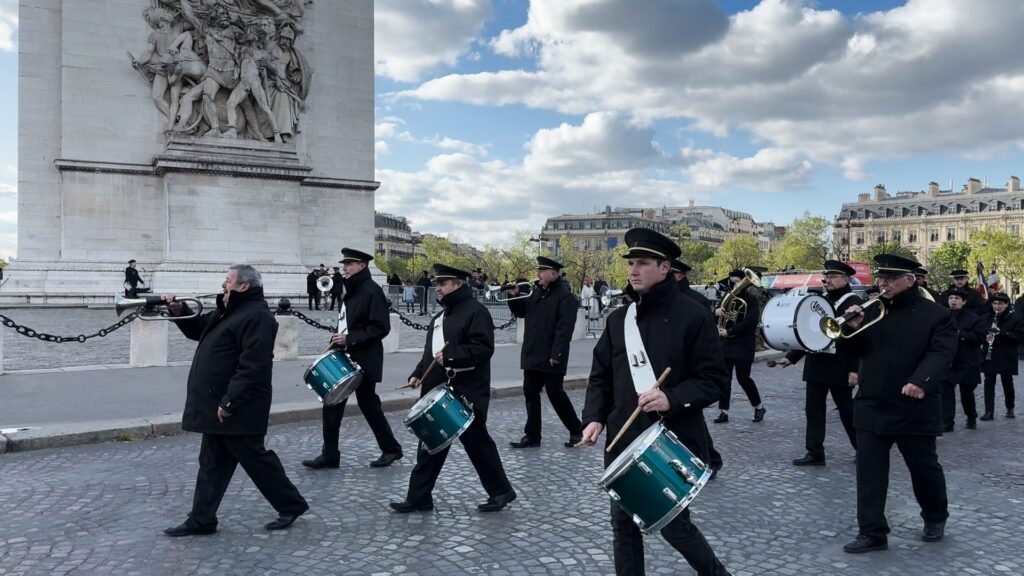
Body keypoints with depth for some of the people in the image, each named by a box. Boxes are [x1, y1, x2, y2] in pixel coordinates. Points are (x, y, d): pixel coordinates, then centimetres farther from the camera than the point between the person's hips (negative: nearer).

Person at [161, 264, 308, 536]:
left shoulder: (256, 316, -19)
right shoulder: (229, 311, 15)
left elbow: (252, 367, -26)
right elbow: (197, 329, 28)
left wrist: (229, 401, -27)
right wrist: (179, 311, 9)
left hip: (238, 408, -10)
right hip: (217, 406, 10)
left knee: (255, 459, 1)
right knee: (212, 464, 14)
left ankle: (292, 504, 15)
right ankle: (201, 519, 22)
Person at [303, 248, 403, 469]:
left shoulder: (372, 290, -14)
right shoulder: (351, 291, 13)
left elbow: (381, 327, -21)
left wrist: (350, 339, -23)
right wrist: (338, 340, 9)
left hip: (363, 360, -8)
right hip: (345, 358, 9)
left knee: (368, 405, 2)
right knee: (332, 404, 6)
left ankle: (391, 449, 19)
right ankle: (330, 455, 13)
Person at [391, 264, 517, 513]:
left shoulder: (476, 311, -12)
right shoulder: (442, 315, 17)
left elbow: (483, 349, -22)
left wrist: (451, 355, -29)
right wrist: (419, 373, 10)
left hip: (466, 394, -8)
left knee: (477, 443, 3)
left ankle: (501, 491, 19)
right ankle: (419, 498, 17)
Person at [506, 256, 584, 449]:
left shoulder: (565, 297, -13)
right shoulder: (537, 293, 13)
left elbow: (564, 329, -20)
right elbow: (521, 312, 22)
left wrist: (556, 354, -25)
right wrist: (514, 296, 4)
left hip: (551, 358, -8)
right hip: (532, 355, 8)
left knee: (556, 394, 0)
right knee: (530, 393, 10)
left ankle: (577, 430, 17)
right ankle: (532, 435, 18)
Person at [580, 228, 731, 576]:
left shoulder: (692, 316, -8)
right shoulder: (618, 319, 7)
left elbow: (714, 379, -9)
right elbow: (601, 377, 11)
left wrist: (673, 399, -24)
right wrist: (594, 418, -4)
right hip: (624, 441, 5)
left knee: (673, 525, 5)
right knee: (623, 525, 10)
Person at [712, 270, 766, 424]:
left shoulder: (752, 300, -3)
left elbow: (749, 321, -15)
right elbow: (716, 315, 10)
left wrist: (729, 331, -19)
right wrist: (716, 311, -14)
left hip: (743, 344, -5)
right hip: (726, 343, 5)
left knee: (743, 377, -4)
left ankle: (759, 407, 18)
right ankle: (723, 412, 4)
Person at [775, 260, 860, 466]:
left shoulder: (853, 302, -9)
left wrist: (855, 368, -20)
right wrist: (791, 357, 14)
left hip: (838, 367, -6)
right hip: (816, 363, 7)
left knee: (847, 410, 5)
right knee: (813, 408, 5)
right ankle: (815, 452, 10)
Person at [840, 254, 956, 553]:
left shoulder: (936, 314, -5)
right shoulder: (872, 310, 7)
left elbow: (941, 353, -16)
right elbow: (857, 351, 12)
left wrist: (921, 381, -34)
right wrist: (853, 328, -10)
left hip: (915, 409, -3)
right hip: (872, 407, 4)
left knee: (925, 468, 12)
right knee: (869, 471, 2)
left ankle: (935, 518, 38)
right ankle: (872, 532, 9)